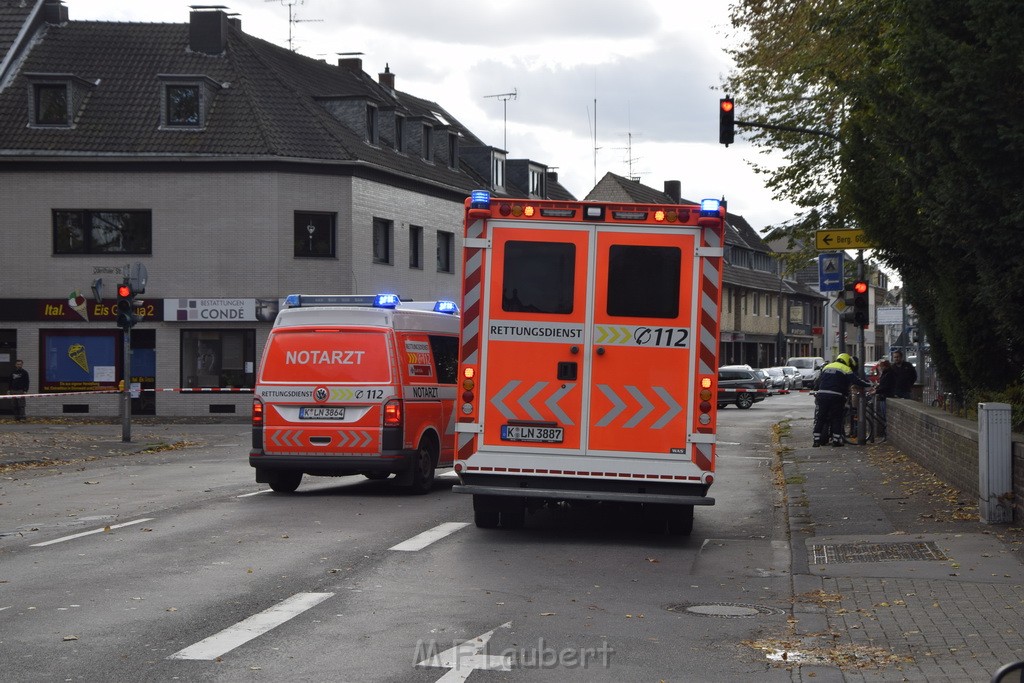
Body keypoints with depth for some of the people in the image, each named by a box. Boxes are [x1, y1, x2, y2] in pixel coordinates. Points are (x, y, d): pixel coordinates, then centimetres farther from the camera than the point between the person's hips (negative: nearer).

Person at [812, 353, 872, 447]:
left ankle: (817, 440, 6)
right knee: (836, 419, 5)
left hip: (822, 394, 5)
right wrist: (869, 384, 6)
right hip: (836, 396, -4)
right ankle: (836, 440, 4)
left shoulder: (826, 367, 20)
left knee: (820, 419, 8)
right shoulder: (846, 369, 2)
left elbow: (819, 380, 25)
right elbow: (856, 381, -4)